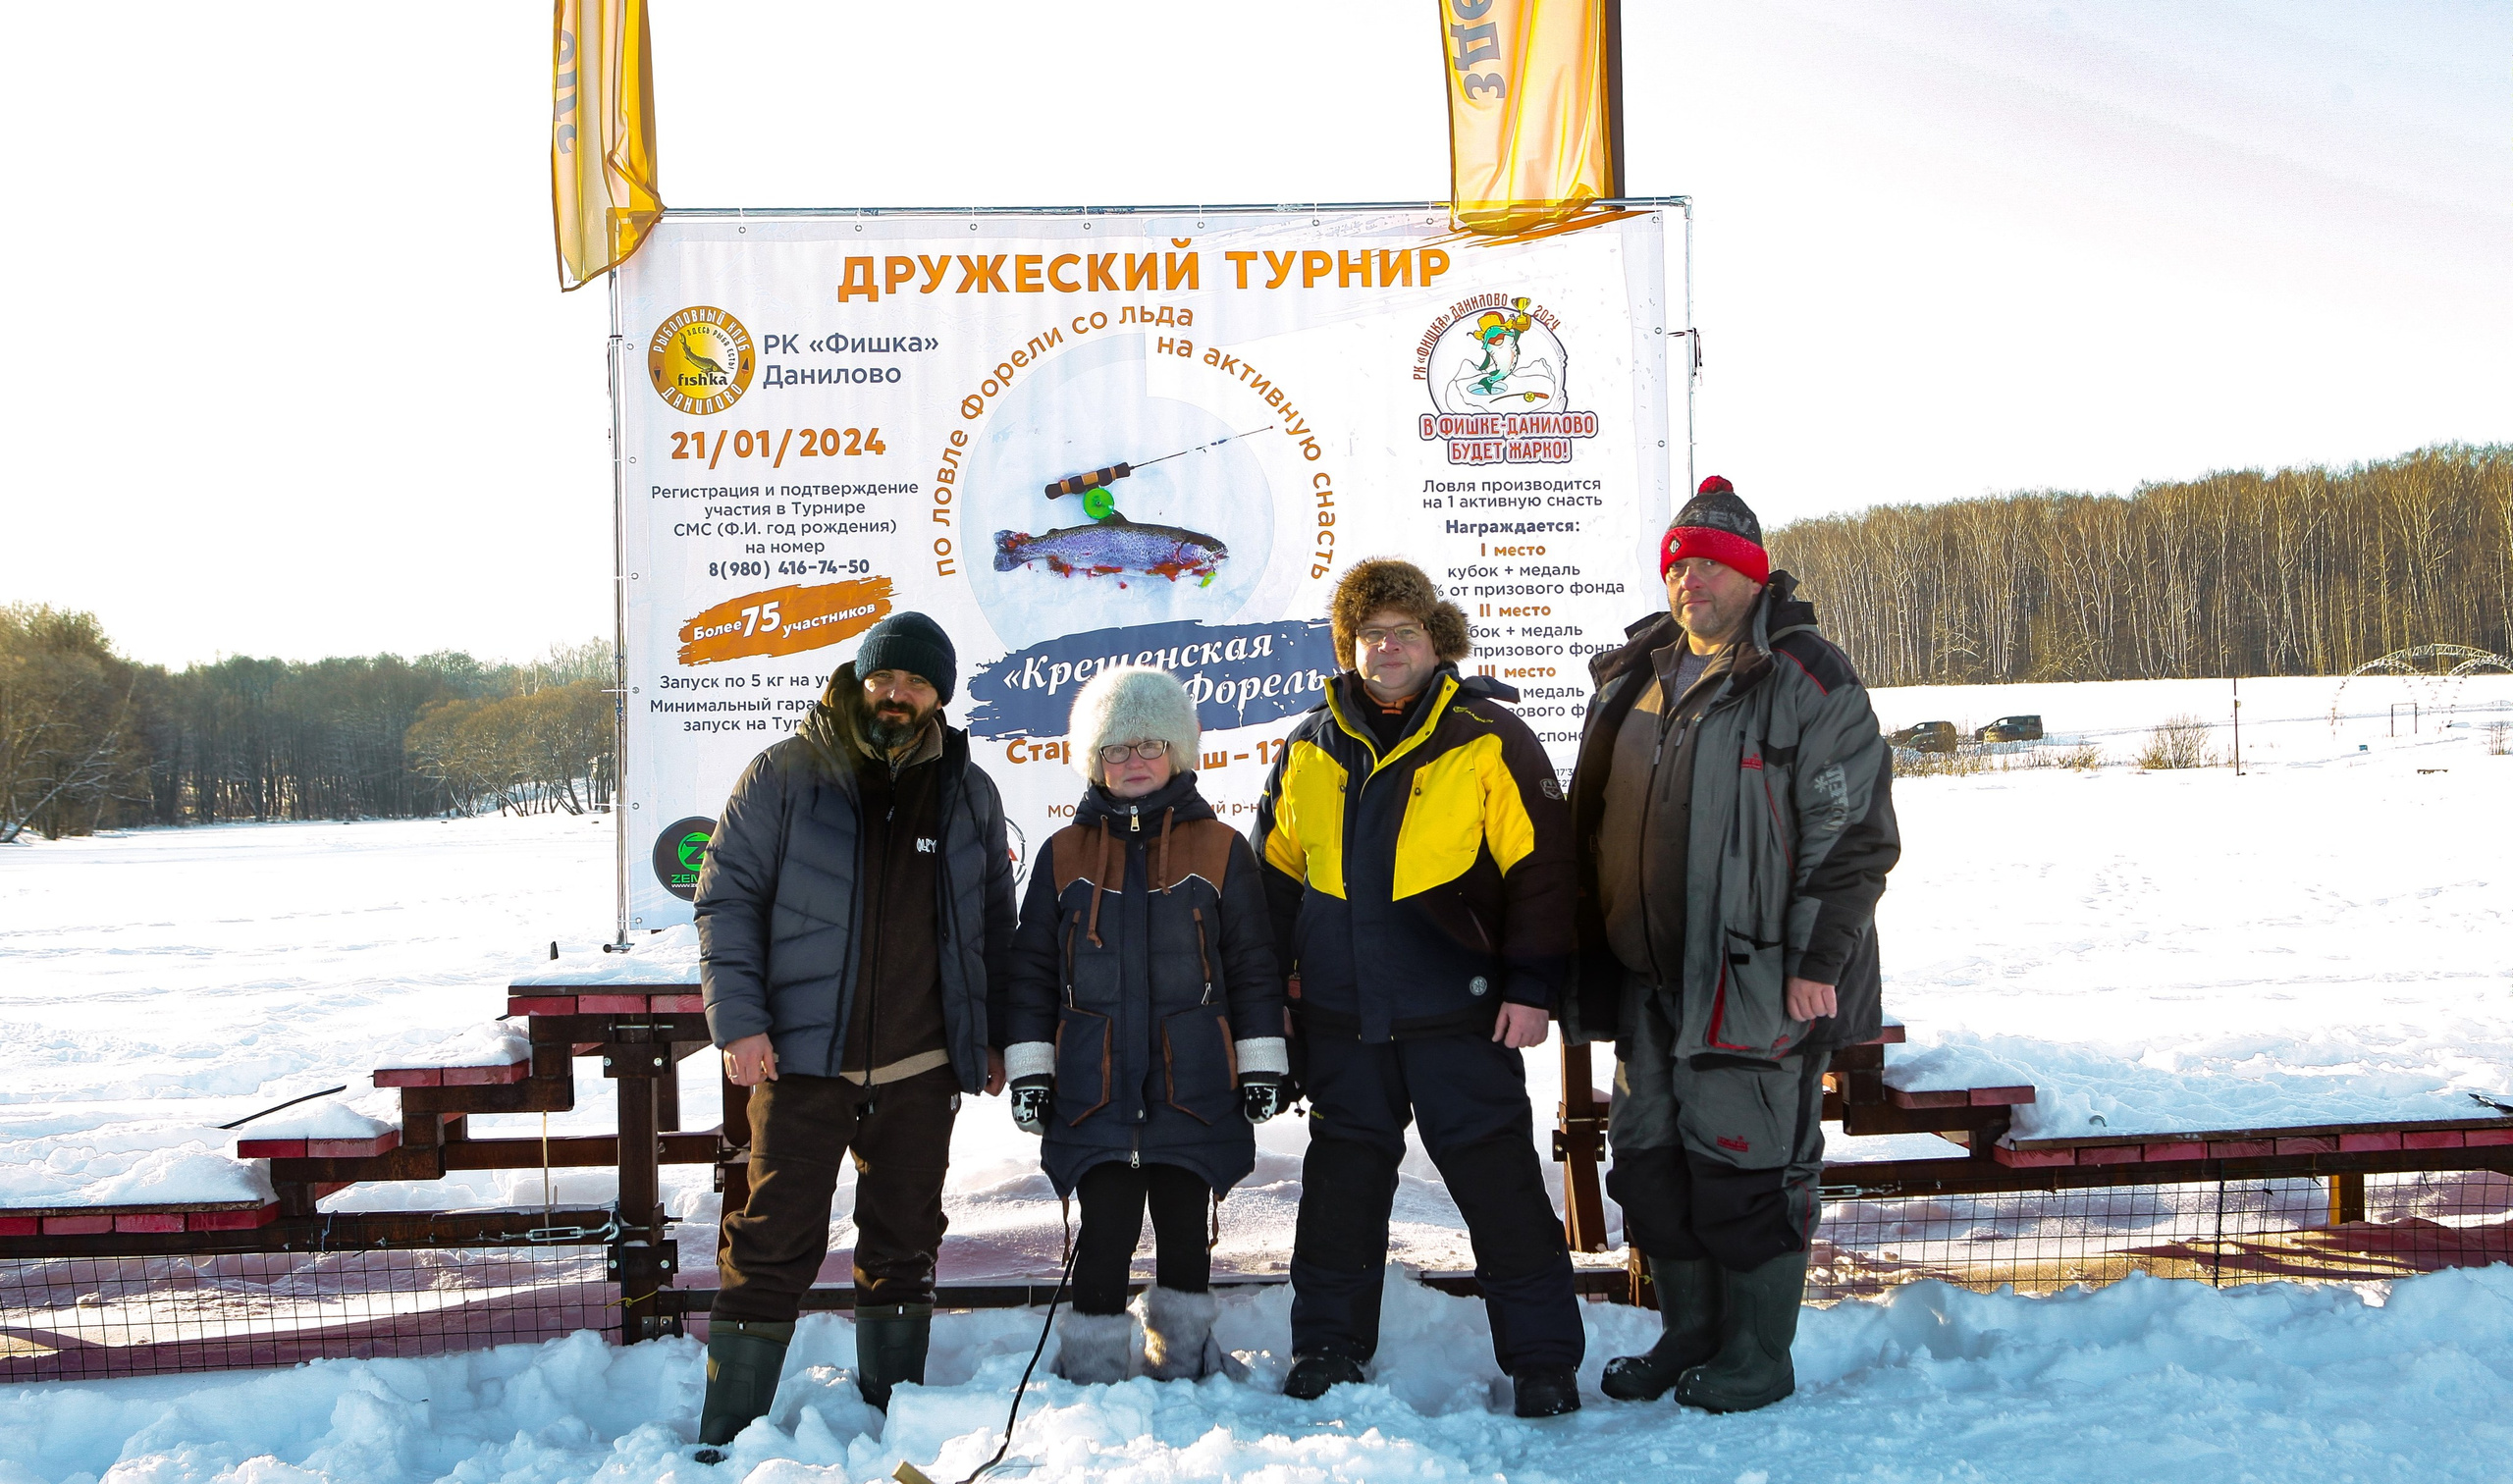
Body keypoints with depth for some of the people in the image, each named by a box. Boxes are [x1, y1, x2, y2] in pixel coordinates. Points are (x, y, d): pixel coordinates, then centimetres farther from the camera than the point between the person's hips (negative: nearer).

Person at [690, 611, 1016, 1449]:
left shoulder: (968, 793, 10)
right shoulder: (785, 775, -1)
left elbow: (994, 924, 17)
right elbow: (727, 899, -2)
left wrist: (995, 1036, 12)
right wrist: (737, 1021, -11)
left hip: (921, 1070, 3)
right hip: (802, 1060, -3)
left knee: (904, 1247, 11)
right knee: (775, 1246, -2)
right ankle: (726, 1438, 9)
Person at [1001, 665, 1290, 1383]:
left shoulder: (1219, 848, 6)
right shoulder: (1064, 853, 8)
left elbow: (1254, 964, 7)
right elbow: (1031, 967, 10)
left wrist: (1262, 1064, 3)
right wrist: (1029, 1067, 4)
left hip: (1193, 1084, 0)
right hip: (1094, 1088, 0)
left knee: (1183, 1230, 8)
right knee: (1107, 1232, -3)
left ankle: (1181, 1362, 24)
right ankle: (1093, 1366, 9)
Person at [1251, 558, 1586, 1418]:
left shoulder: (1489, 741, -4)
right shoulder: (1309, 750, 9)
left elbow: (1541, 871, -5)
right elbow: (1276, 874, 17)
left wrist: (1532, 987, -10)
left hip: (1459, 1016, -4)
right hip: (1340, 1016, 4)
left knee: (1499, 1183, 0)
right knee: (1343, 1180, 13)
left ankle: (1543, 1356, 11)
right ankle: (1327, 1345, 26)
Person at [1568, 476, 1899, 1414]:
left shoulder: (1807, 680, -8)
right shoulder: (1634, 679, 14)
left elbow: (1855, 835, -11)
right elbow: (1594, 828, 21)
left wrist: (1818, 963, -15)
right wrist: (1591, 959, 17)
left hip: (1758, 977, -7)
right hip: (1650, 976, 7)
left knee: (1746, 1165, -1)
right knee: (1650, 1160, 13)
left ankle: (1757, 1361, 15)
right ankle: (1688, 1337, 28)